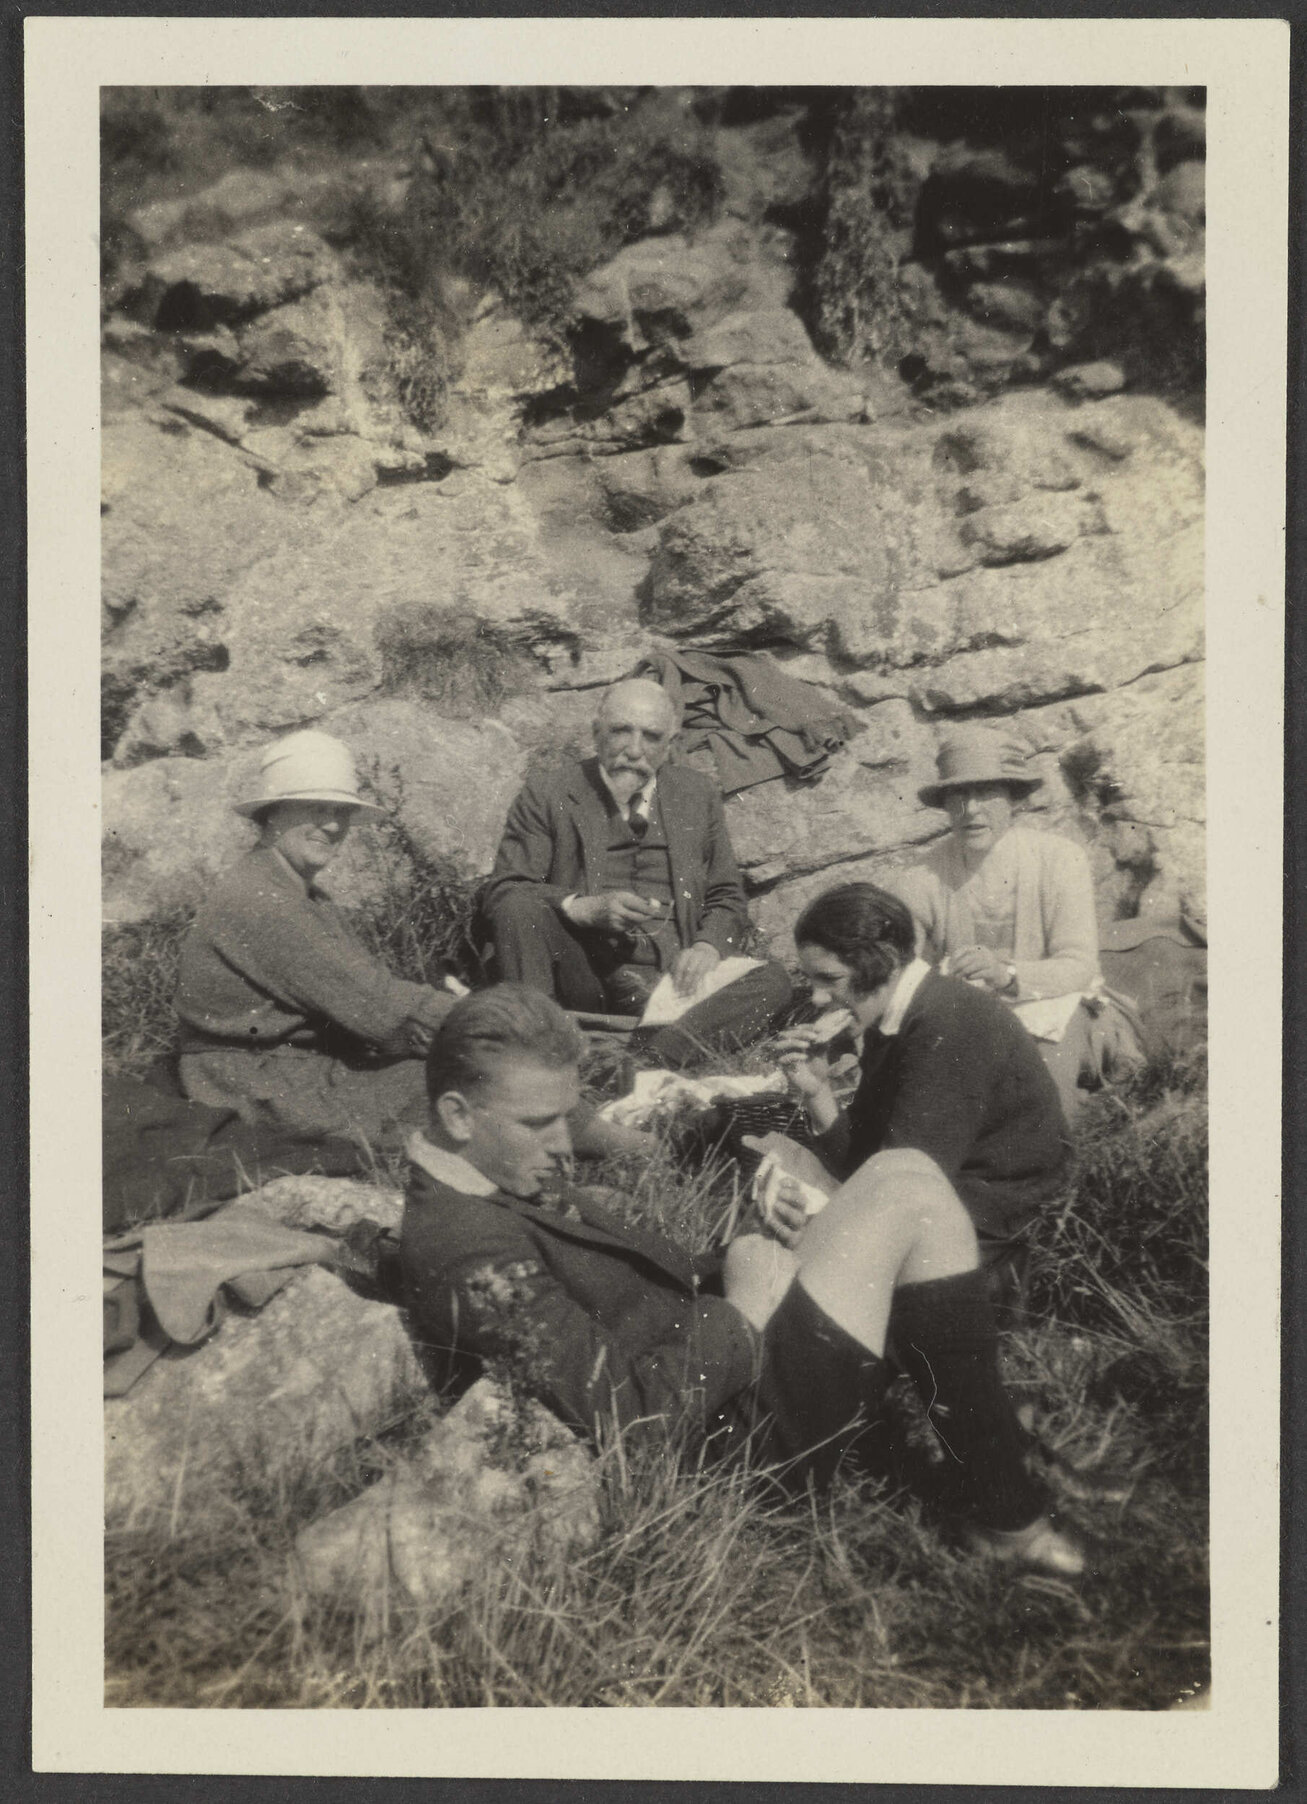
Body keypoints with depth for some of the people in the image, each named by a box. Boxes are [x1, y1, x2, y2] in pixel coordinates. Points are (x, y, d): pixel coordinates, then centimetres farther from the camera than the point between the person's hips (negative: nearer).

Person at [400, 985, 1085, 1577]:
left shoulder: (503, 1182, 8)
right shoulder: (467, 1250, -25)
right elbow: (619, 1408, -28)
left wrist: (733, 1263, -3)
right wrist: (742, 1312, -17)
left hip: (733, 1356, 10)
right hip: (749, 1424, -10)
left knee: (898, 1172, 11)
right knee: (908, 1191, -12)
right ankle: (1003, 1509, -2)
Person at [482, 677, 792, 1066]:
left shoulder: (698, 796, 15)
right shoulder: (548, 795, 5)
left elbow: (726, 898, 20)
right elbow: (502, 894, -2)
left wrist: (708, 946, -4)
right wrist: (585, 909, -19)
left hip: (672, 977, 3)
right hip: (585, 975, -2)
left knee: (773, 982, -23)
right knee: (519, 906, -28)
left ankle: (655, 1060, -41)